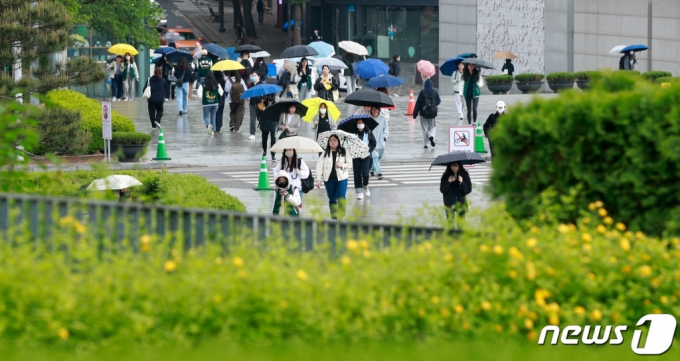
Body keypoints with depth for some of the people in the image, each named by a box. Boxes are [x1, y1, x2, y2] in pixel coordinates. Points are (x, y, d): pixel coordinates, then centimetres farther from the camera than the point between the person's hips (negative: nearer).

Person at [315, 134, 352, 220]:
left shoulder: (343, 152, 3)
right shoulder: (325, 153, 3)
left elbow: (350, 164, 5)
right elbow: (319, 166, -2)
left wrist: (342, 165, -16)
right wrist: (318, 179, -11)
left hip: (341, 178, -1)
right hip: (329, 179, 1)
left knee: (341, 198, -15)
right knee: (332, 199, 8)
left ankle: (340, 215, -17)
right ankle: (333, 216, 15)